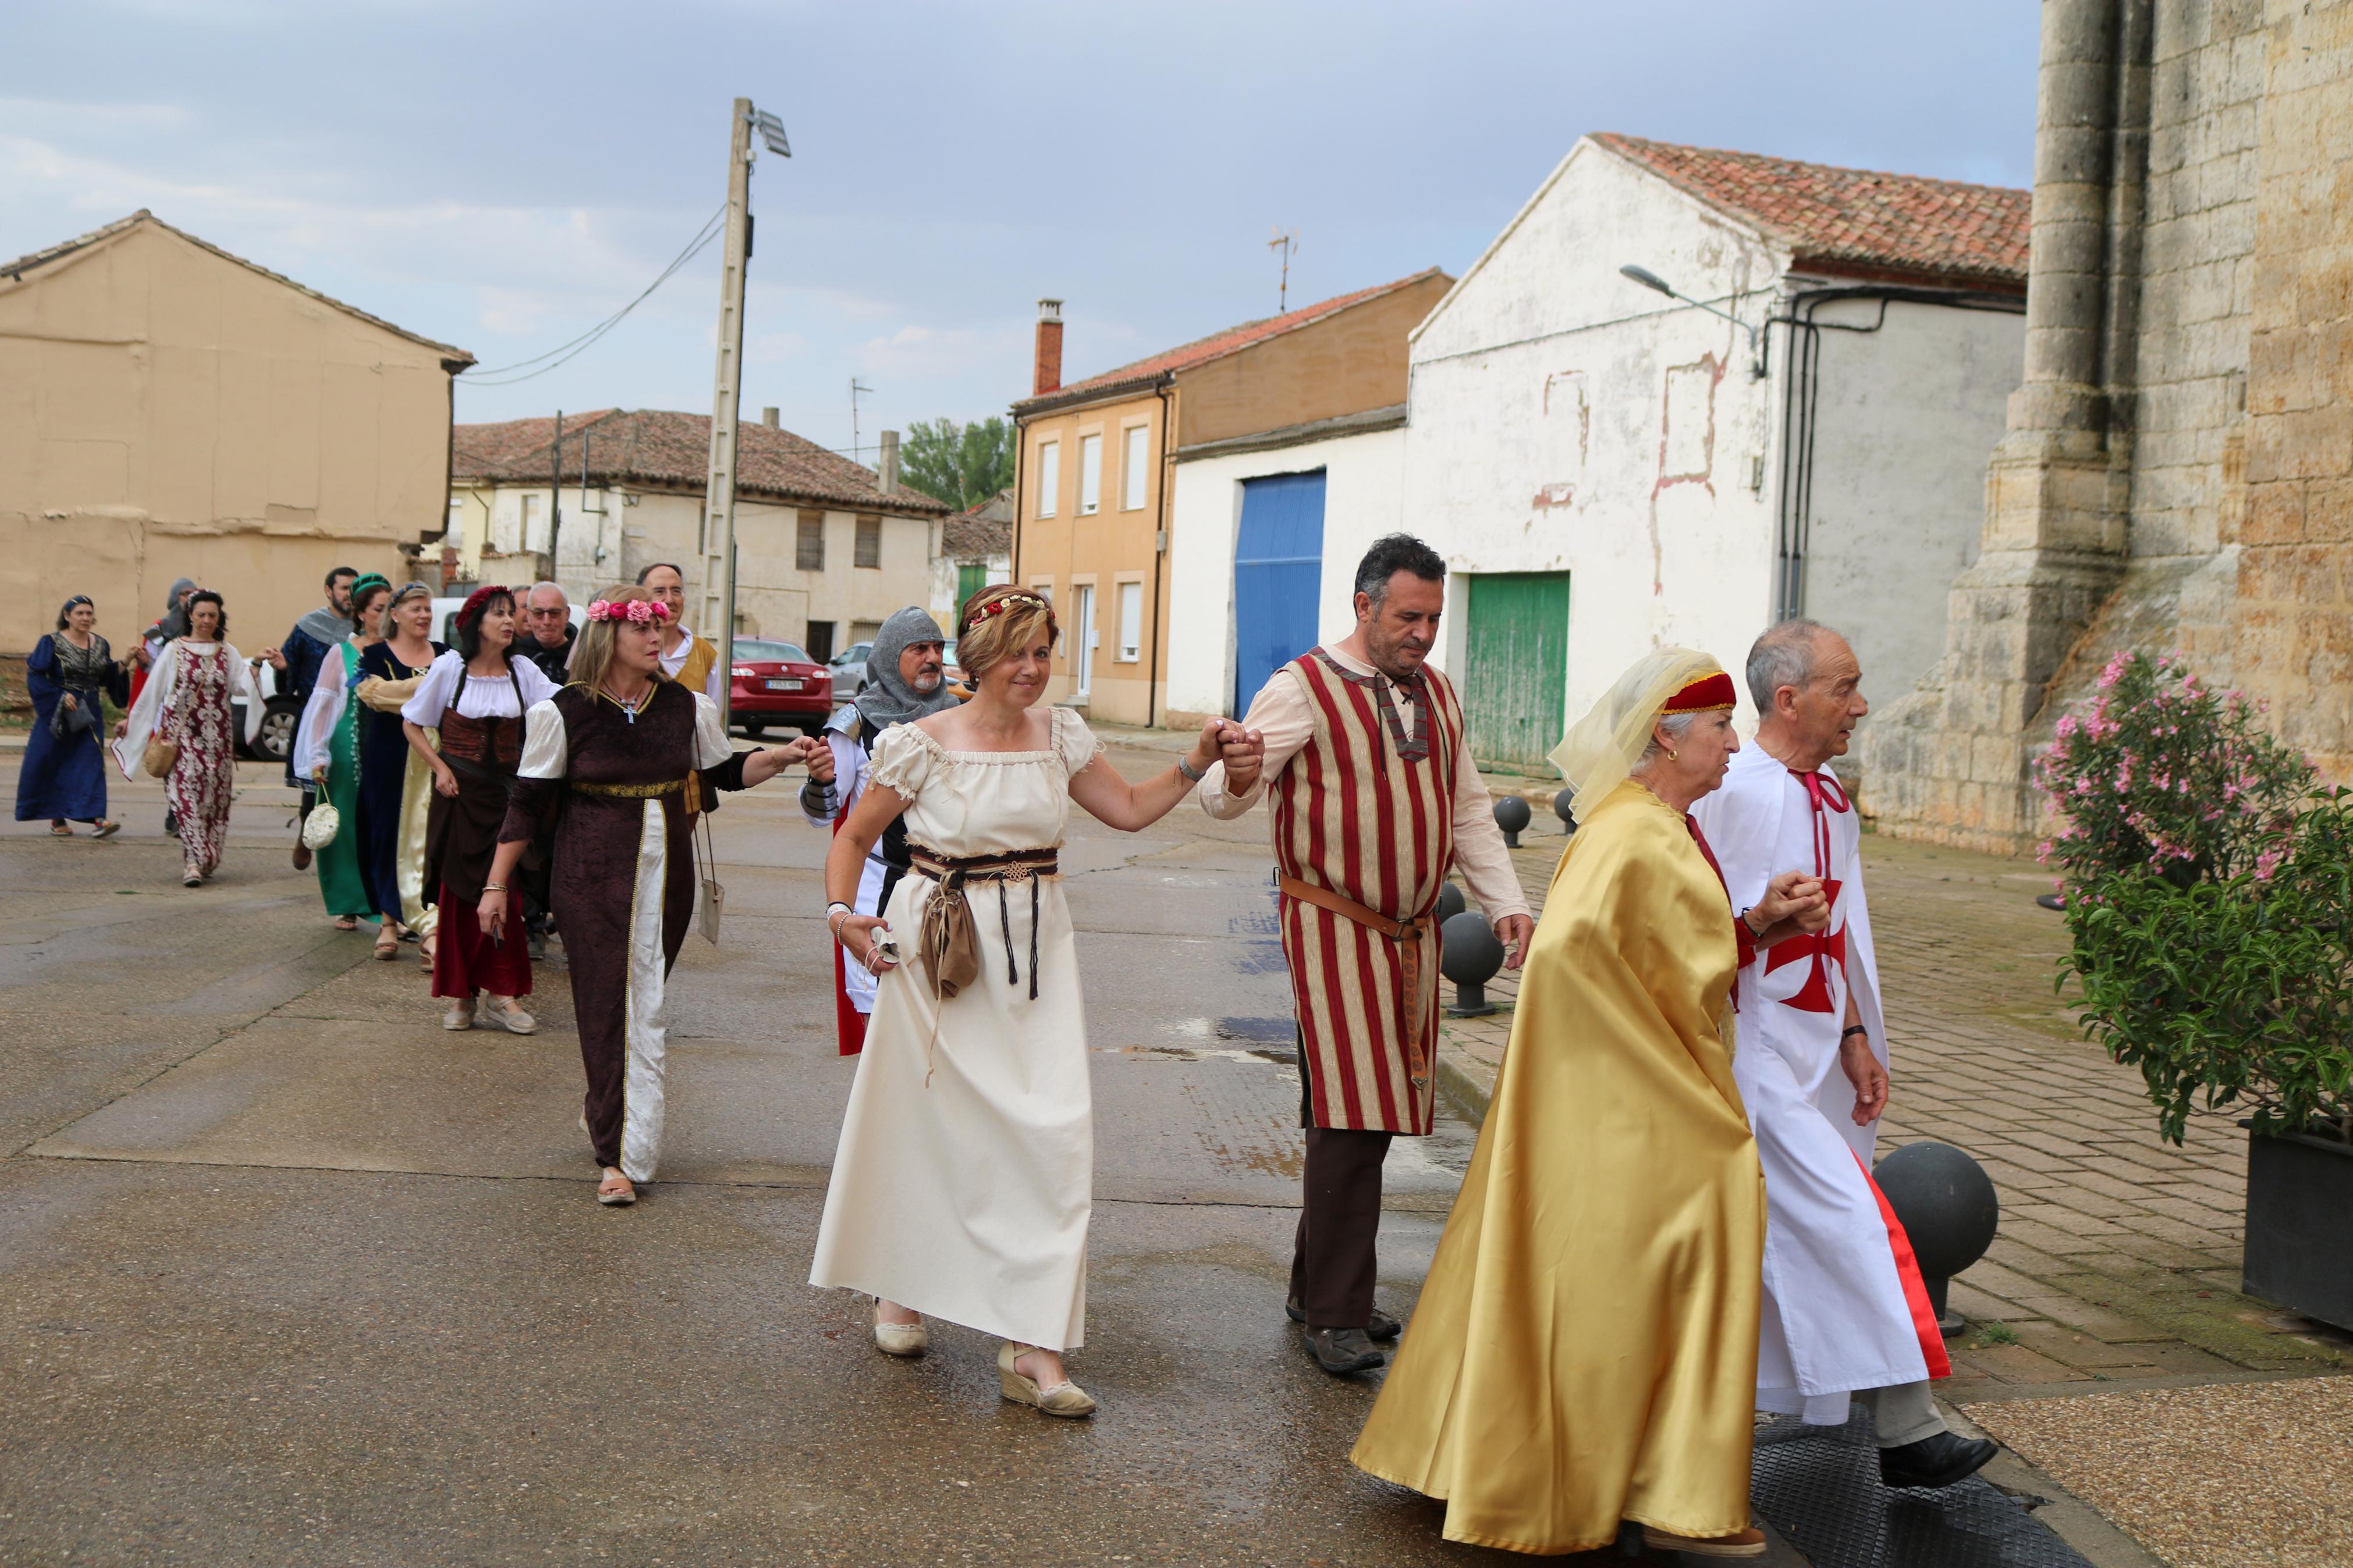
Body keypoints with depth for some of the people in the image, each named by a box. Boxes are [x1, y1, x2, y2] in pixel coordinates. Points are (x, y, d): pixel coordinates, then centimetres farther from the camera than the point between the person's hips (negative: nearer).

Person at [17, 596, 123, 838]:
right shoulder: (52, 643, -5)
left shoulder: (101, 645, 8)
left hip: (90, 716, 3)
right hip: (58, 715, -3)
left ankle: (96, 820, -16)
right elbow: (35, 677, -9)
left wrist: (120, 666, -8)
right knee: (52, 766, 3)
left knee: (91, 764, -7)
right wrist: (61, 697, -19)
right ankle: (56, 818, 17)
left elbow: (108, 680, 12)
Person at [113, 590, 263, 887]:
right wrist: (130, 720, 8)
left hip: (216, 737, 2)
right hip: (181, 734, -2)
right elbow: (153, 691, 9)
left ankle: (203, 861, 16)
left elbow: (241, 686, -4)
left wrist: (254, 669, -23)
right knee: (186, 791, -13)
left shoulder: (227, 654, 10)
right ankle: (195, 860, -19)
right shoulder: (174, 650, 6)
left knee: (215, 796, 3)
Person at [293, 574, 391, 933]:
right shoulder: (341, 653, 4)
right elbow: (322, 705, 3)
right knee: (346, 827, 6)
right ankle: (347, 906, 23)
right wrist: (317, 757, -4)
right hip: (348, 752, 0)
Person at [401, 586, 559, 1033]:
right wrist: (440, 768, -5)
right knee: (459, 892, 2)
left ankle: (503, 993, 0)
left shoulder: (521, 671, 3)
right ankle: (460, 994, 11)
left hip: (506, 790, 1)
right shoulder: (449, 668, -2)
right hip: (460, 792, -1)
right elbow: (412, 724, 5)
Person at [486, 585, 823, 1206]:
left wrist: (785, 755, -1)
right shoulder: (563, 711, -4)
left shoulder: (686, 707, 4)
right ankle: (622, 1155, -1)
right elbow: (528, 802, 0)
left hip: (667, 875, 3)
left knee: (642, 1001, 7)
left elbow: (727, 770, 17)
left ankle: (602, 1114, 30)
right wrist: (496, 884, 1)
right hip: (593, 877, -3)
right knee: (611, 1004, -5)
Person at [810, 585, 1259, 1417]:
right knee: (921, 1122, 9)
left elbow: (1130, 808, 16)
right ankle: (900, 1288, 35)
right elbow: (856, 834, 4)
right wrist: (840, 912, -11)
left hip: (1035, 949, 3)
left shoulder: (1060, 735, 6)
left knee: (1055, 1130, -8)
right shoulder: (922, 745, -5)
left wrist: (1197, 762, 4)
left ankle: (1033, 1347, -5)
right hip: (939, 947, -3)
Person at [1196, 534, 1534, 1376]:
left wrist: (1508, 903, 7)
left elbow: (1469, 812, 18)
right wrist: (1236, 778, -38)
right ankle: (1334, 1314, -4)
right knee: (1352, 1116, -12)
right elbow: (1221, 794, -14)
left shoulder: (1435, 693, 14)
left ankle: (1316, 1285, 22)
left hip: (1414, 934, 7)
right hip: (1334, 926, -7)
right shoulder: (1304, 688, -8)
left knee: (1370, 1115, 10)